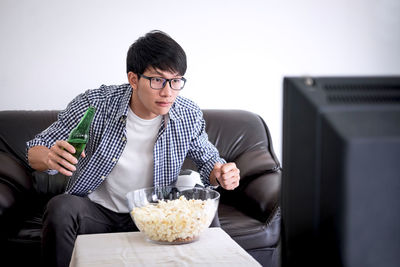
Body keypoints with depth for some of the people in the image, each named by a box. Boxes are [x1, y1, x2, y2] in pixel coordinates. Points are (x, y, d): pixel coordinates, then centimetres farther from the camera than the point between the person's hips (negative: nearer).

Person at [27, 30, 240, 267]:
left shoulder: (189, 116, -9)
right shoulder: (94, 105, -17)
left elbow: (207, 159, 10)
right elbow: (36, 150, -8)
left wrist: (220, 173, -16)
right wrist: (50, 158, -35)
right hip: (96, 211, -1)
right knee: (61, 208, -32)